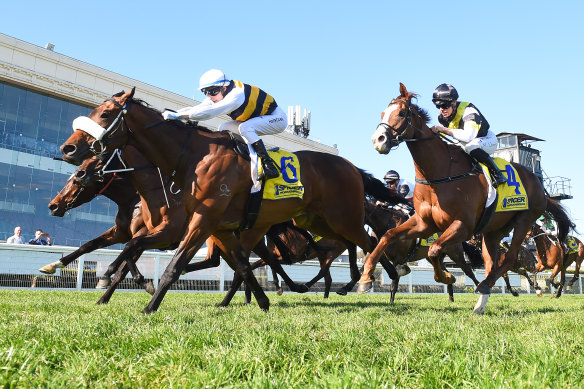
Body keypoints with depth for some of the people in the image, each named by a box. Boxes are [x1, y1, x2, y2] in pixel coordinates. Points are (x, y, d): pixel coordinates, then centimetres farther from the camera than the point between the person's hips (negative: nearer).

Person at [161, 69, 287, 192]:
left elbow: (211, 111, -43)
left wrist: (179, 115, -47)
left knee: (245, 128, -34)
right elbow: (197, 108, -9)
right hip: (258, 120, 10)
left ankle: (268, 163, -28)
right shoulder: (218, 95, -4)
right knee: (224, 129, -3)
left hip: (277, 118, -10)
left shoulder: (236, 94, -32)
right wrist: (173, 113, -24)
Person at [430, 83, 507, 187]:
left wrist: (444, 129, -48)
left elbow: (468, 136, -48)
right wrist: (434, 131, -20)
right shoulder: (442, 117, -9)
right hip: (466, 144, 8)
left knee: (471, 146, -39)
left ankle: (497, 174, -23)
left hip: (488, 140, -7)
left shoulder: (468, 111, -32)